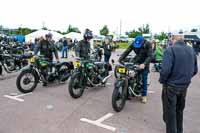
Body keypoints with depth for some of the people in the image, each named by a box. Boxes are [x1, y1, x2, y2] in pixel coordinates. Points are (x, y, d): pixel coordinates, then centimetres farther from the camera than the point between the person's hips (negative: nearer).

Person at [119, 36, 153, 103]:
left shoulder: (148, 44, -22)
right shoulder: (133, 44, -12)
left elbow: (150, 56, -29)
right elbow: (126, 52, -17)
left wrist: (144, 64, -45)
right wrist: (119, 59, -31)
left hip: (144, 63, -3)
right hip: (136, 61, 3)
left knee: (144, 79, -2)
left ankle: (144, 95, 10)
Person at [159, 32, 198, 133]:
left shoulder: (170, 50, -18)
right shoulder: (191, 50, 3)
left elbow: (165, 70, -26)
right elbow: (195, 70, 8)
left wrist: (162, 80, -8)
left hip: (171, 86, -6)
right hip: (184, 86, 7)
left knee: (170, 112, 9)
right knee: (179, 111, 23)